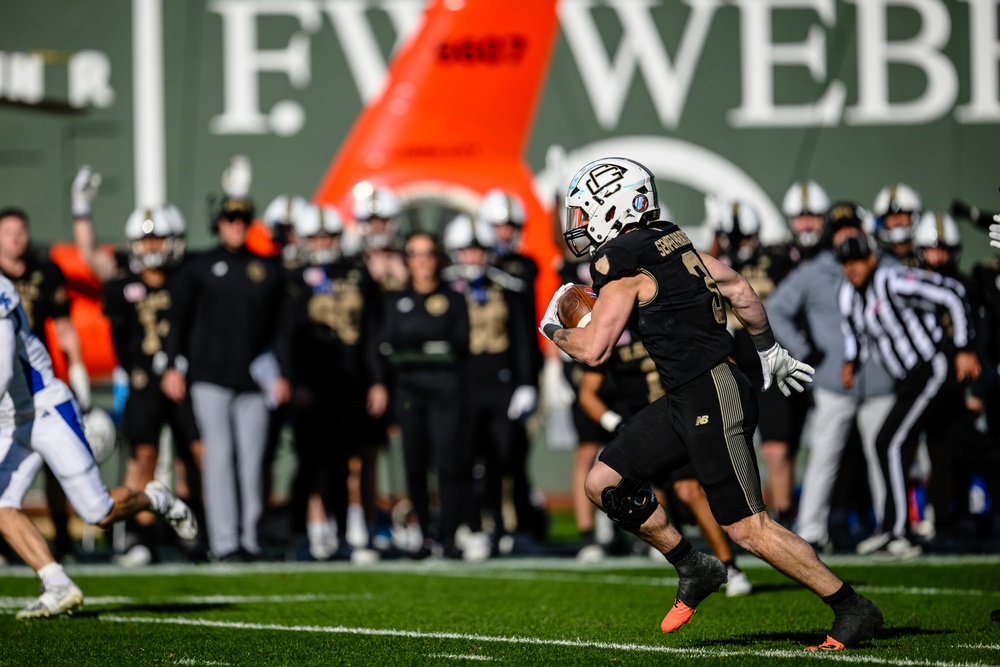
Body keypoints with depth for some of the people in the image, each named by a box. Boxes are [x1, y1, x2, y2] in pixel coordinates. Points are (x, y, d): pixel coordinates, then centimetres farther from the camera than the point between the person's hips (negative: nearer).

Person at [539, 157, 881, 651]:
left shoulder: (624, 265, -14)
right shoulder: (668, 241, 12)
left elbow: (593, 350, -15)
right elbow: (737, 287, 19)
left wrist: (553, 329, 6)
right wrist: (769, 350, 30)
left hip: (713, 399, -10)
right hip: (684, 401, 10)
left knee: (746, 527, -7)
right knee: (604, 484, 9)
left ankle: (853, 610, 0)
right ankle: (695, 571, 20)